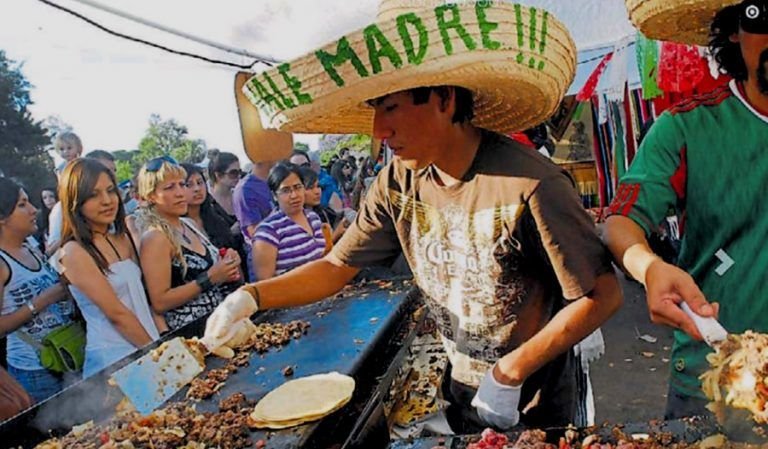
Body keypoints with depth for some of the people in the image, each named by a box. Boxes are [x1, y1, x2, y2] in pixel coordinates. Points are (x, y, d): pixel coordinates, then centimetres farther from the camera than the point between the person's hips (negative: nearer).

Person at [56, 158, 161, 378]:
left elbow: (142, 297, 9)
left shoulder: (123, 239, 6)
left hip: (149, 348, 6)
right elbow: (116, 314, -16)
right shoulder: (75, 253, -14)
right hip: (113, 358, -6)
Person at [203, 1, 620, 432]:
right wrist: (252, 295, -18)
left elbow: (603, 295, -20)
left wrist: (510, 372, -21)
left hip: (538, 403, -4)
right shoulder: (398, 183, -10)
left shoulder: (530, 185, -27)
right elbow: (337, 266, -3)